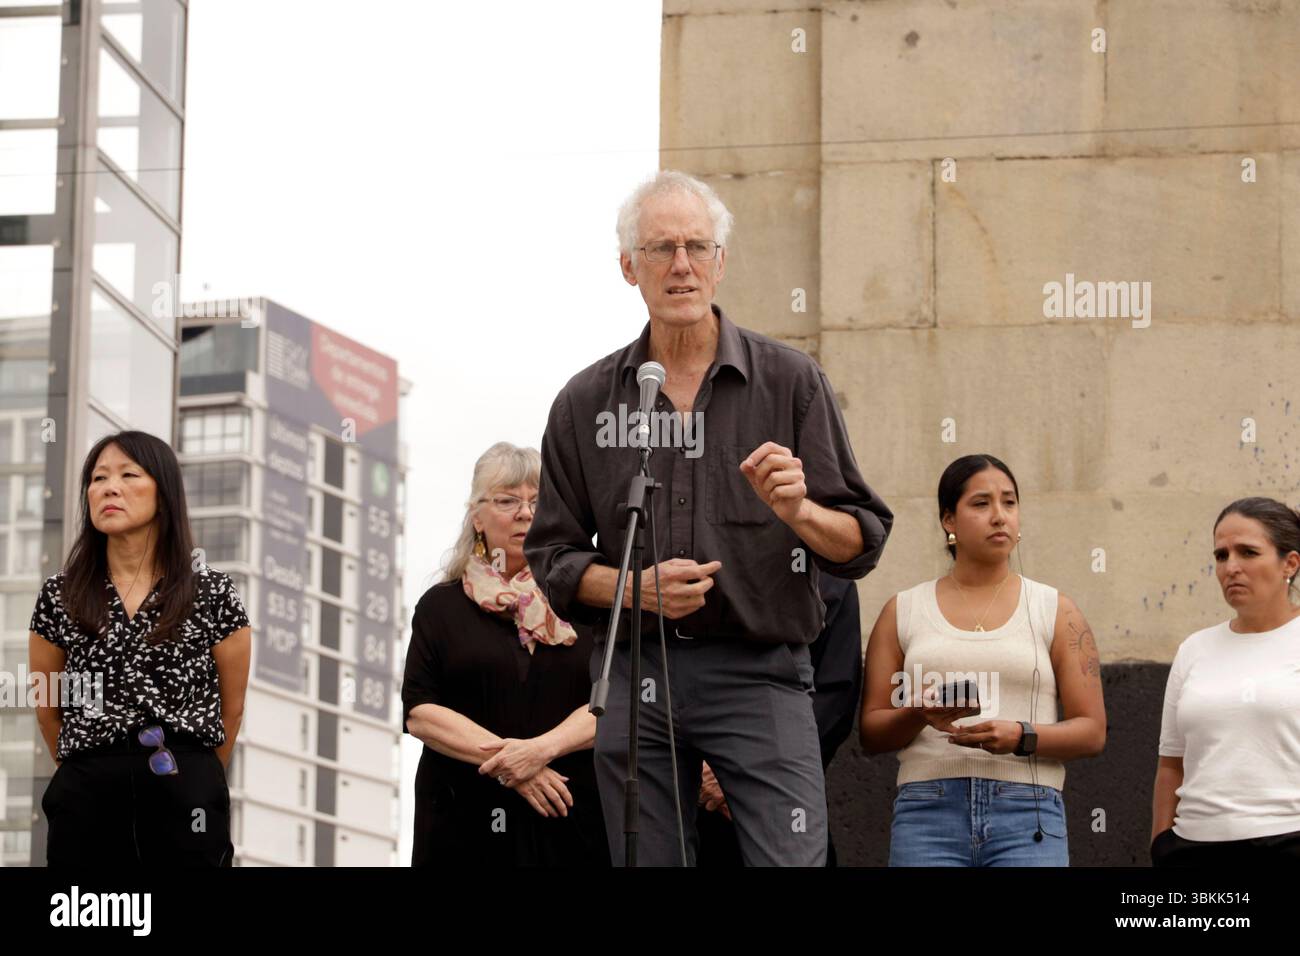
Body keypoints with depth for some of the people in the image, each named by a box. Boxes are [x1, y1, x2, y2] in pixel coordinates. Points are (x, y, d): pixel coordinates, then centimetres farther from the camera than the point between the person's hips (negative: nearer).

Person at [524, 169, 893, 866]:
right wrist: (635, 587, -8)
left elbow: (862, 543, 4)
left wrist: (798, 511, -18)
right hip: (634, 677, 2)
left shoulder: (790, 381, 5)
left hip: (760, 675, -2)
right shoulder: (584, 402, 11)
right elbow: (552, 556, 11)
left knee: (792, 860, -14)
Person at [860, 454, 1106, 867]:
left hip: (1027, 816, -1)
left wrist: (1020, 737, -12)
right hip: (927, 815, 1)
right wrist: (918, 715, -11)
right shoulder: (903, 612, 14)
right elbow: (871, 733, 11)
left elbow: (1092, 731, 6)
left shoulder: (1056, 612, 11)